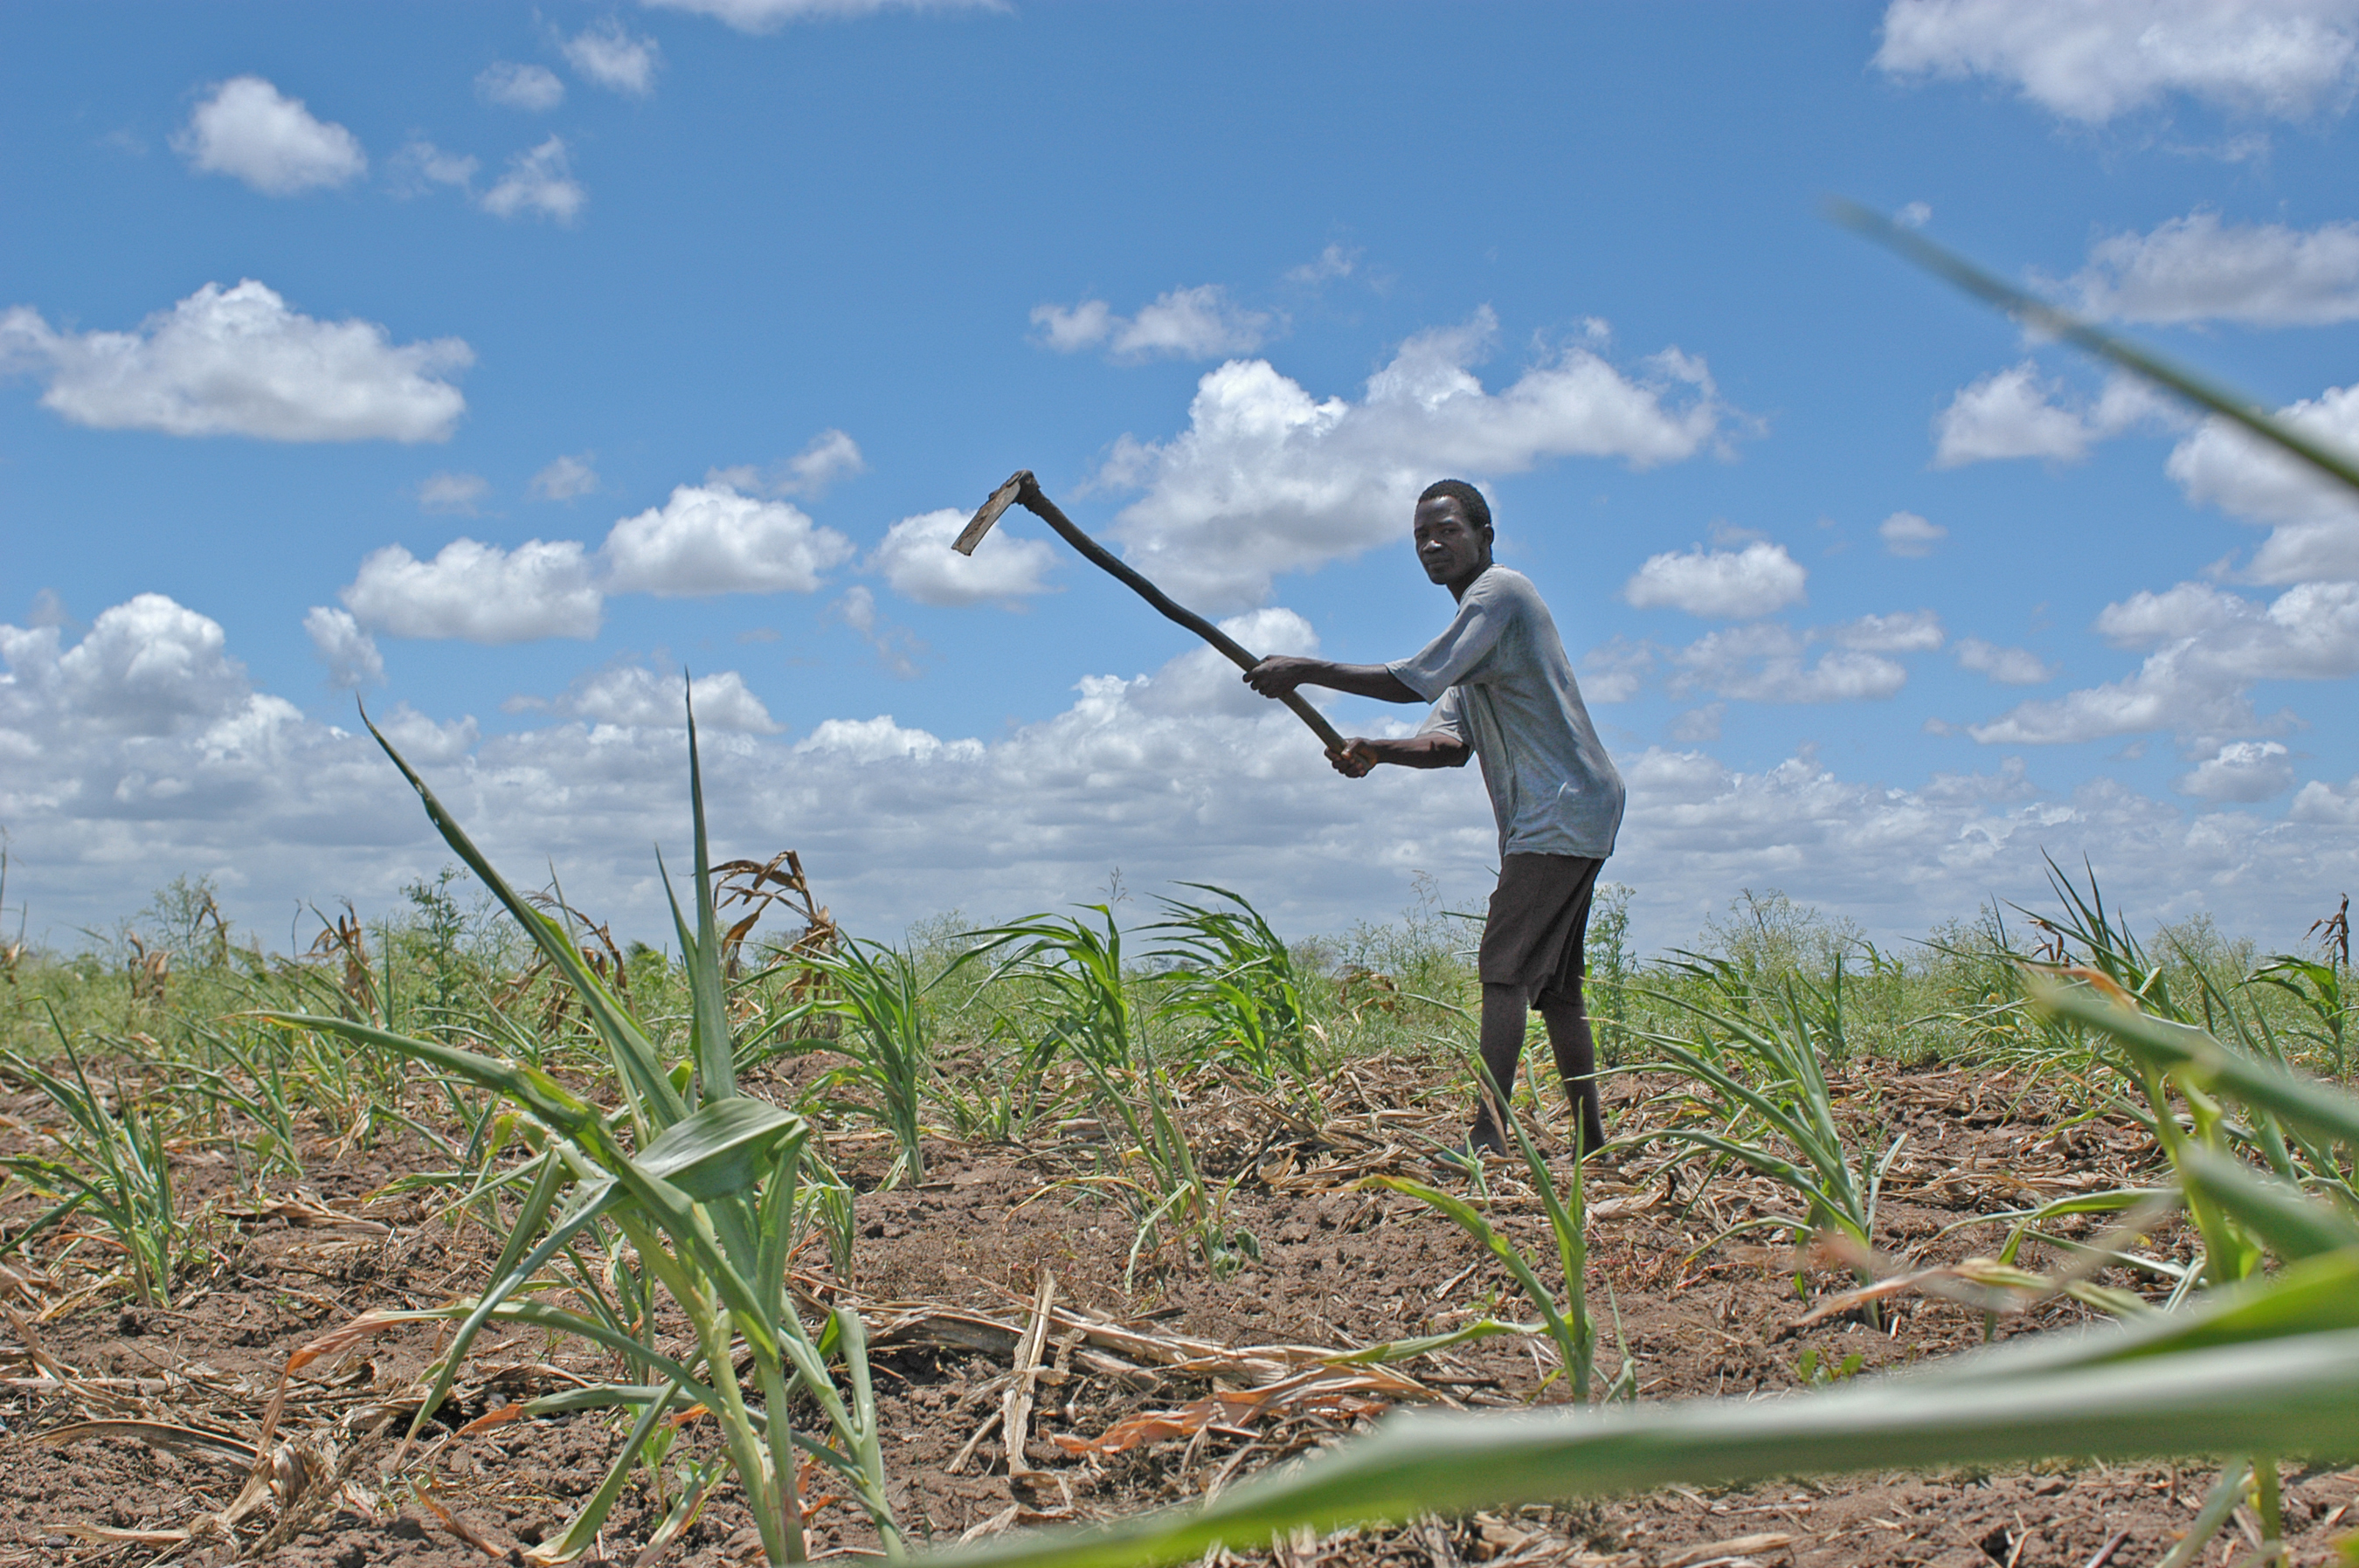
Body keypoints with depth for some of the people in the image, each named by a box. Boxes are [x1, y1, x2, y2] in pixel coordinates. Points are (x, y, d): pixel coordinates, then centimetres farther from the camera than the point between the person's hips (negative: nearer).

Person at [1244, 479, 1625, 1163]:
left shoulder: (1500, 592, -9)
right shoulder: (1478, 617, 22)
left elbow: (1414, 681, -20)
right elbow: (1451, 743, 12)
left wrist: (1305, 670, -16)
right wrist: (1374, 750, -6)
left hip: (1563, 811, -11)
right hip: (1562, 819, 11)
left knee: (1505, 968, -16)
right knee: (1553, 984, 12)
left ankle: (1488, 1134, -22)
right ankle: (1592, 1137, 15)